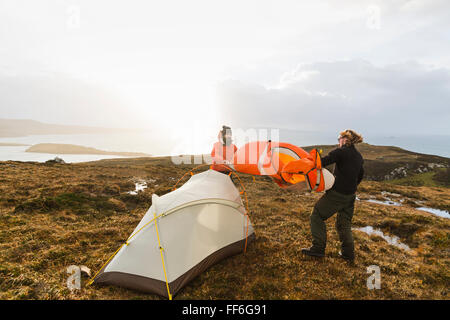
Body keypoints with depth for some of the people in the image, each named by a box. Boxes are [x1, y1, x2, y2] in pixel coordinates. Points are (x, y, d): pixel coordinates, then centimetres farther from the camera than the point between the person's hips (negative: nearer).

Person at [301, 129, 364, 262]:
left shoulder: (341, 152, -11)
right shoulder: (359, 157, 13)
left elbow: (323, 162, -23)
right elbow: (360, 176, 23)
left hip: (336, 194, -8)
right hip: (350, 196, 8)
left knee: (317, 216, 3)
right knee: (344, 224, 19)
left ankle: (318, 248, 5)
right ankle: (348, 253, 22)